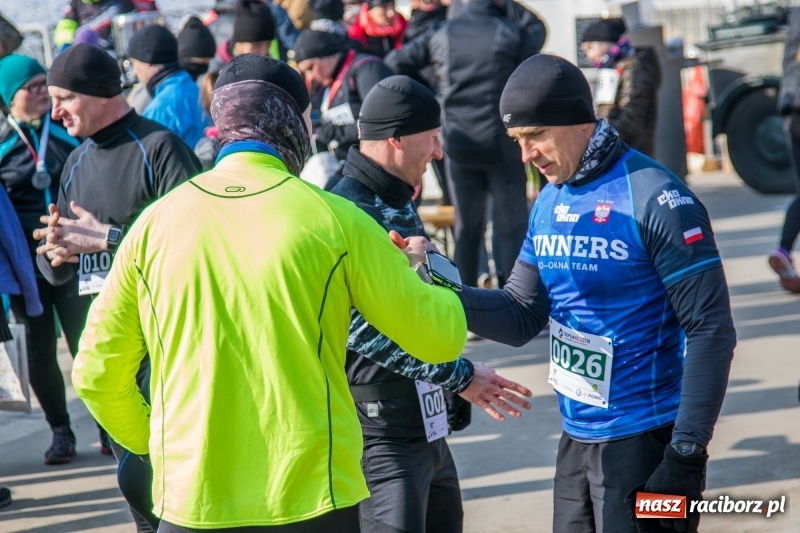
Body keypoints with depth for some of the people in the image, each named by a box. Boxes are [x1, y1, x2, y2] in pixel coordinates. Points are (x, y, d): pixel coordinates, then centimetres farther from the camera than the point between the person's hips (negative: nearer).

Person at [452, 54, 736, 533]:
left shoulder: (655, 199, -15)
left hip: (647, 440, -7)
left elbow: (712, 331, -16)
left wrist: (688, 453, -19)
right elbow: (521, 320, 9)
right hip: (577, 438, 7)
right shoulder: (549, 203, 7)